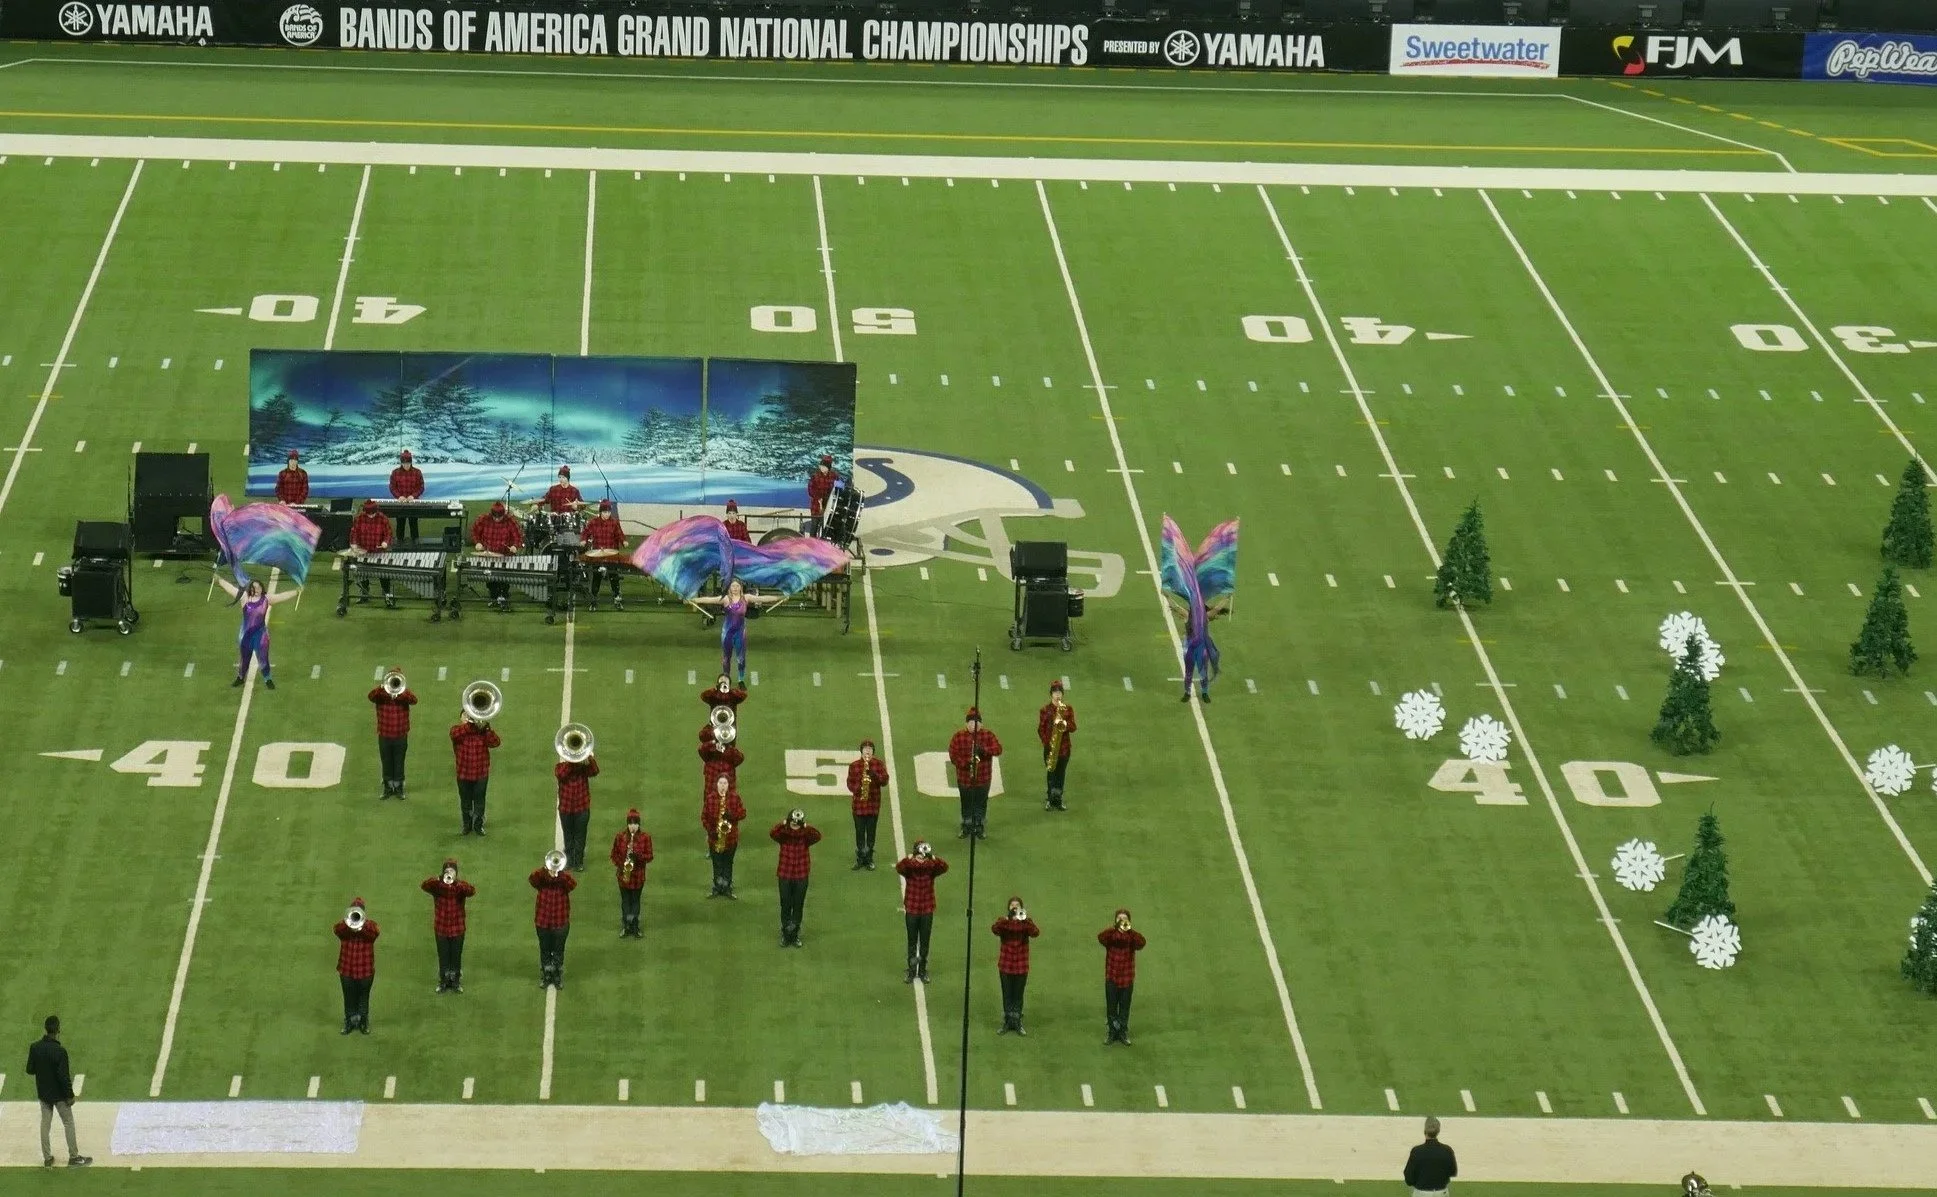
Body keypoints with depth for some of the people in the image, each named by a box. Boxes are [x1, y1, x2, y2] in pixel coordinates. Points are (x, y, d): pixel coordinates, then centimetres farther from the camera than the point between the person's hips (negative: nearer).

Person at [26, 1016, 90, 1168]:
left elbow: (29, 1070, -1)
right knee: (68, 1123, 10)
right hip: (59, 1094, -5)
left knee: (45, 1123, 15)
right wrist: (70, 1095, -10)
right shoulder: (59, 1051, -26)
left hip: (43, 1093, 5)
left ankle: (47, 1158, 22)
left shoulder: (35, 1047, -9)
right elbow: (64, 1077, -22)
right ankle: (74, 1157, 17)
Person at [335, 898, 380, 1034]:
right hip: (347, 969, 0)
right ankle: (349, 1021, 24)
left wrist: (362, 923, -40)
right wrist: (348, 922, -42)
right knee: (349, 997, 11)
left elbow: (375, 932, -27)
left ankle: (363, 1022, 26)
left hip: (365, 970, 0)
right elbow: (337, 930, -25)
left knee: (364, 997, 12)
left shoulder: (370, 925, -5)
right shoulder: (343, 925, -3)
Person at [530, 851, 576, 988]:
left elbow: (573, 884, -33)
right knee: (545, 951, 14)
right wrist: (544, 870, -47)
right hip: (543, 922, 1)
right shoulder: (541, 881, -10)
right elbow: (533, 878, -31)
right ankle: (545, 976, 29)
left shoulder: (564, 881, -12)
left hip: (561, 924, -1)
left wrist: (560, 873, -46)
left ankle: (558, 977, 26)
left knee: (558, 951, 11)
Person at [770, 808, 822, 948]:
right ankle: (785, 935, 20)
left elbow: (817, 837, -26)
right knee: (785, 906, 7)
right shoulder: (783, 835, -8)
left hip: (801, 877, 1)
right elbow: (772, 834, -28)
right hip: (785, 875, -1)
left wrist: (808, 828, -39)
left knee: (798, 906, 9)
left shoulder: (805, 836, -6)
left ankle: (795, 935, 22)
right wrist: (783, 825, -41)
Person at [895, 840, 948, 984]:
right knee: (912, 942, 10)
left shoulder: (931, 867, -8)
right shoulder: (909, 867, -11)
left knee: (924, 942, 10)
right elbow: (899, 867, -33)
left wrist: (933, 858, -43)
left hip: (927, 911, 1)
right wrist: (909, 858, -50)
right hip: (911, 911, -1)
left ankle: (923, 970, 23)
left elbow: (945, 867, -27)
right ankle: (911, 971, 21)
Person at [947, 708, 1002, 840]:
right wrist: (965, 764, -24)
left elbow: (998, 749, -13)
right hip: (964, 778, 0)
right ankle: (967, 828, 23)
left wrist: (984, 749, -30)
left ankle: (979, 828, 23)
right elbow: (953, 755, -8)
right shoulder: (958, 737, -5)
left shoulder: (988, 735, -2)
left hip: (983, 778, 0)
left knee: (981, 803, 9)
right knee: (967, 804, 9)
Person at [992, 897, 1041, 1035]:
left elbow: (1035, 933, -22)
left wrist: (1025, 920, -38)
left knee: (1018, 996, 9)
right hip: (1005, 965, 0)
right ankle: (1007, 1023, 17)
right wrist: (1007, 919, -38)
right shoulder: (1003, 921, -3)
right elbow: (995, 930, -24)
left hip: (1021, 966, 0)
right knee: (1007, 995, 8)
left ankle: (1018, 1024, 18)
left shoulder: (1026, 922, -2)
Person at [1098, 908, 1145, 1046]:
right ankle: (1113, 1033, 19)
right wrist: (1114, 928, -43)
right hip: (1111, 978, 0)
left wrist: (1129, 930, -39)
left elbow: (1141, 943, -25)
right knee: (1111, 1007, 7)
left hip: (1127, 979, 0)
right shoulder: (1111, 934, -5)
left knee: (1124, 1008, 10)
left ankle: (1123, 1034, 21)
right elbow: (1100, 938, -28)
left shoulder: (1131, 936, -4)